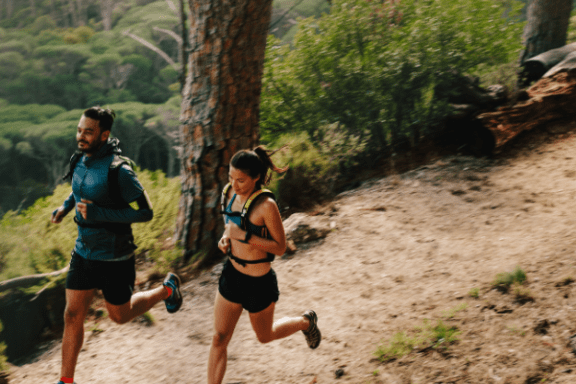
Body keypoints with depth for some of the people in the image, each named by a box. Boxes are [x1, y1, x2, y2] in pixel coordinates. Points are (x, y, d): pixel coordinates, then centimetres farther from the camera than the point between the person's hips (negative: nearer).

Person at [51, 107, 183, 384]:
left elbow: (145, 212, -22)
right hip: (83, 252, 6)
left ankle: (167, 289, 38)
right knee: (72, 316, 6)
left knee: (120, 315, 14)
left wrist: (98, 213, -28)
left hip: (113, 257, -6)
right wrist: (66, 206, 7)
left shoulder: (118, 170, -24)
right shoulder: (80, 161, -1)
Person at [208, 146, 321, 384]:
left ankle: (305, 322, 49)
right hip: (232, 274, 5)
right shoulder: (232, 193, -5)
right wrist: (226, 237, -6)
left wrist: (246, 237, -29)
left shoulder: (266, 206, -25)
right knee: (219, 339, 5)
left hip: (259, 283, -5)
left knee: (265, 336, 21)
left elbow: (280, 247, -18)